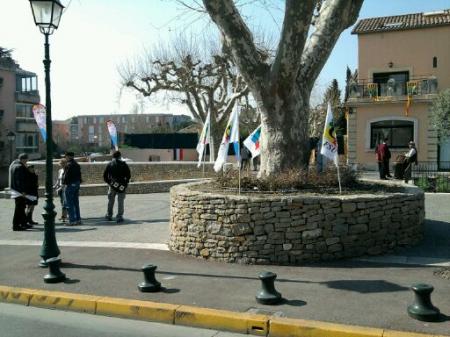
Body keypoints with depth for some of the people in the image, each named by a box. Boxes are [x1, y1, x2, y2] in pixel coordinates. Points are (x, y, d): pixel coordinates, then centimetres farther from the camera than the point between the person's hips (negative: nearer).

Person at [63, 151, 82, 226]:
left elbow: (66, 176, -18)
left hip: (70, 185, -9)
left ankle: (72, 221, -5)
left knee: (69, 204, -4)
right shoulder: (77, 164, 14)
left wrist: (64, 183, -10)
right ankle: (78, 219, 16)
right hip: (77, 184, 9)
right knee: (76, 203, 14)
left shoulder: (69, 165, -14)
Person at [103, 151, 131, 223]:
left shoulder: (110, 164, 4)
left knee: (110, 201, 17)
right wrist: (126, 182, 8)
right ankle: (119, 217, -1)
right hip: (121, 186, -2)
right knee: (120, 202, 2)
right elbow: (128, 175, -4)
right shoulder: (124, 164, -2)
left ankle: (109, 215, 24)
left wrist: (108, 182, 12)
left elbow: (105, 175, 2)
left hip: (112, 185, 2)